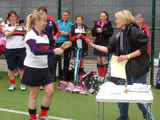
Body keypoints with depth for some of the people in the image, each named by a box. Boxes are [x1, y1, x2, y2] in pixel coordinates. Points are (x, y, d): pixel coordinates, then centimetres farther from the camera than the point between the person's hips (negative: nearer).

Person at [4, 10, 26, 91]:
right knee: (11, 68, 5)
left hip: (21, 49, 0)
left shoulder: (21, 25, 9)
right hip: (10, 49, 0)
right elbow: (6, 34, -11)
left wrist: (24, 29, -12)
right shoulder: (6, 26, 7)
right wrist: (15, 28, -21)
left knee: (22, 67, 1)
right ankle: (12, 84, 16)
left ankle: (22, 84, 9)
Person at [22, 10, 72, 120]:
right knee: (34, 95, 3)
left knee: (50, 91, 2)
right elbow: (35, 51, -30)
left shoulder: (44, 35, 11)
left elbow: (49, 50, 15)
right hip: (32, 68, -7)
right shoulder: (31, 35, -14)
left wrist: (61, 48, 1)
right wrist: (53, 51, -37)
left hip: (44, 68, 7)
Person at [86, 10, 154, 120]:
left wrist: (127, 56, -17)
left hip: (137, 69, -9)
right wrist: (93, 45, 12)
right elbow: (109, 49, 14)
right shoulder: (120, 35, 12)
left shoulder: (134, 31, -13)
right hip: (126, 69, 9)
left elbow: (143, 48, -16)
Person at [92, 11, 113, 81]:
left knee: (104, 61, -2)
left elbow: (110, 34, -10)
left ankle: (103, 76, 5)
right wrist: (97, 31, -13)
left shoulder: (108, 24, -1)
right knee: (99, 61, 6)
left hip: (105, 44, -4)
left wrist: (102, 31, -19)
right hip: (97, 44, 4)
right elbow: (93, 33, 7)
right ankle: (100, 75, 13)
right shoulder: (97, 24, 9)